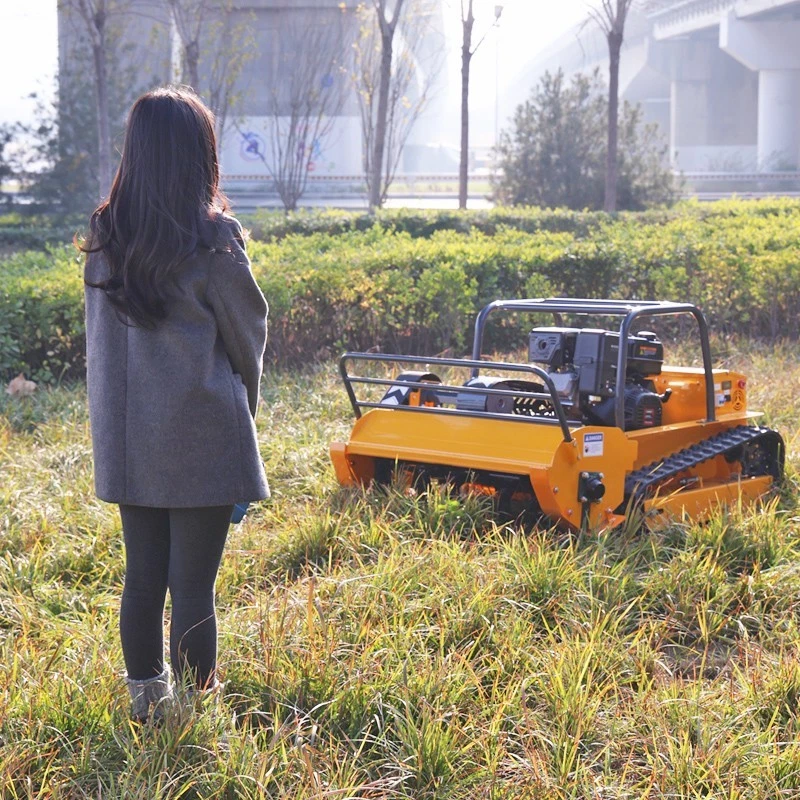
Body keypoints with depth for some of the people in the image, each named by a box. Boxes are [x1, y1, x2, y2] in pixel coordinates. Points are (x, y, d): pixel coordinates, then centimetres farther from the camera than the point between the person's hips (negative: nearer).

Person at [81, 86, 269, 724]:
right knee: (193, 587, 3)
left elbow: (101, 335, 8)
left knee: (142, 578, 15)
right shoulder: (213, 238, -13)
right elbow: (249, 332, -2)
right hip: (201, 438, -5)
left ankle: (146, 703, 26)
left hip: (126, 437, 5)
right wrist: (246, 402, 15)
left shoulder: (103, 235, 2)